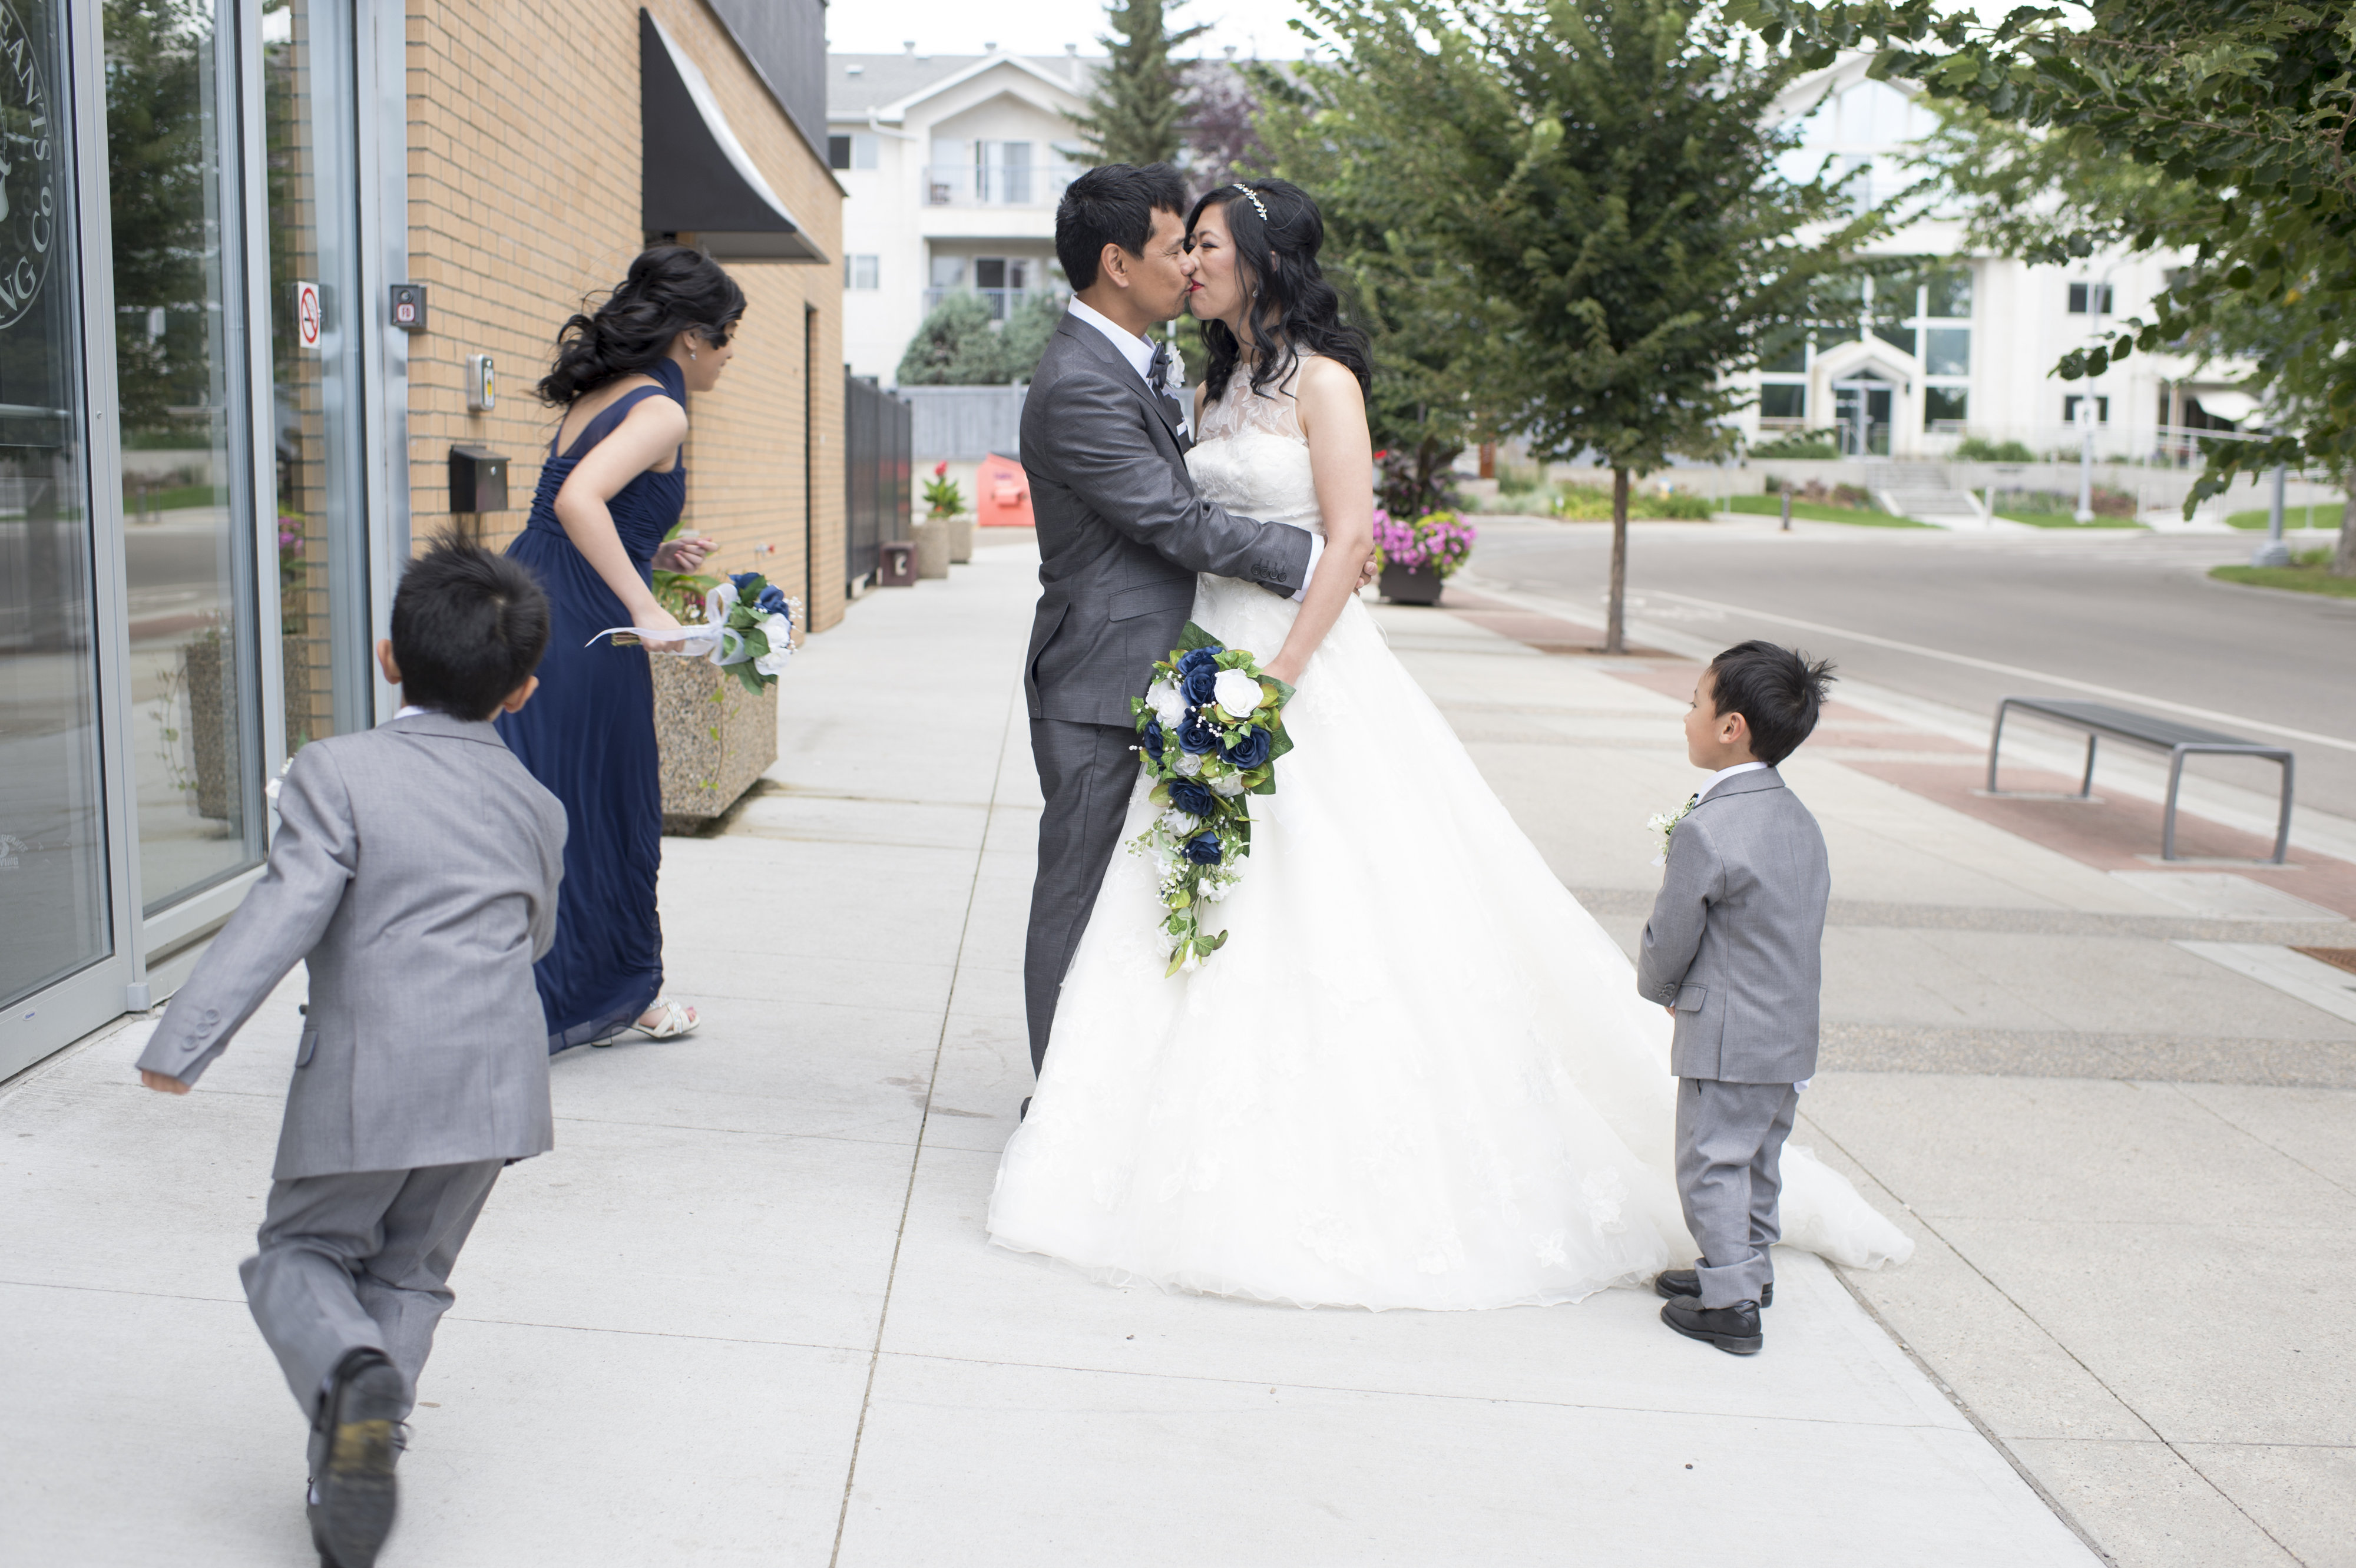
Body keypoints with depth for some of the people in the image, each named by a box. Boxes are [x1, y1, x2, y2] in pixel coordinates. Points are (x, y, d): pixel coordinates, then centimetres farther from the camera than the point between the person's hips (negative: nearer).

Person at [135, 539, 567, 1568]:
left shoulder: (337, 774, -7)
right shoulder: (533, 803, 10)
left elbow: (284, 916, -17)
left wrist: (183, 1044, -16)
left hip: (366, 1082, -4)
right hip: (495, 1080, 4)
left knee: (300, 1253, 14)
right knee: (412, 1272, 18)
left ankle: (349, 1373, -15)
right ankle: (352, 1464, 12)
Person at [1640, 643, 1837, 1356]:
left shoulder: (1707, 829, -22)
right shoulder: (1799, 819, 5)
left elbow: (1667, 944, -15)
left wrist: (1661, 989, 7)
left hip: (1728, 1040, -9)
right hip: (1792, 1032, 9)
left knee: (1713, 1164, 3)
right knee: (1758, 1160, 21)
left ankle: (1731, 1305, 8)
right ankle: (1748, 1269, 35)